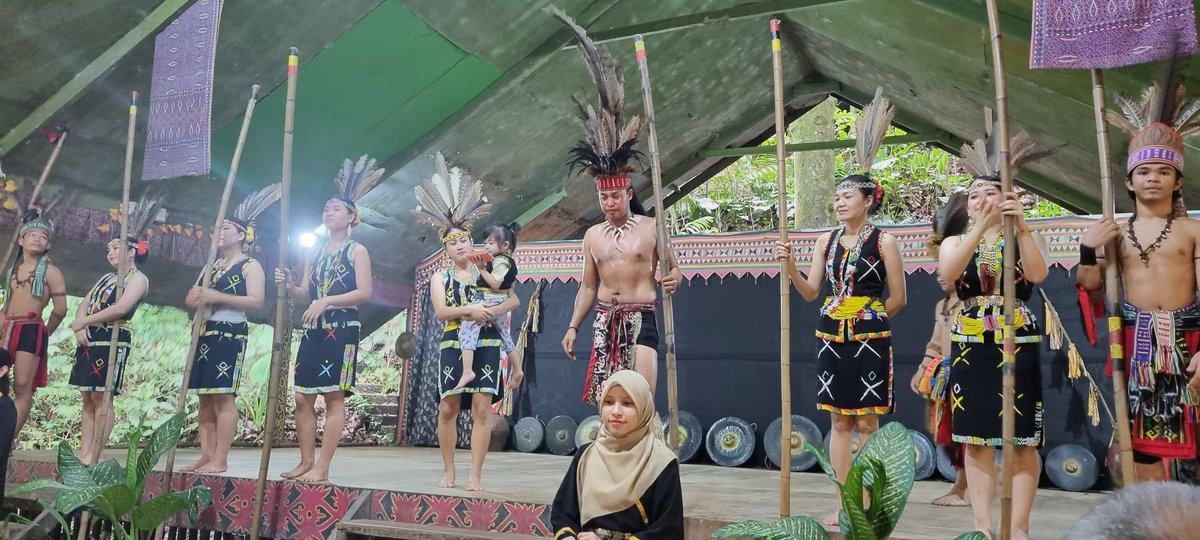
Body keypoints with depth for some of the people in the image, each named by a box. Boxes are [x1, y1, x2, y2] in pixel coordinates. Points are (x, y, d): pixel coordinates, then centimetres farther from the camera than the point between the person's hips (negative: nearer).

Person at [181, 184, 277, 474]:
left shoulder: (250, 266, -1)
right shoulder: (213, 266, 22)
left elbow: (257, 300, -16)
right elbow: (192, 298, 21)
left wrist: (217, 296, -20)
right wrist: (196, 297, -4)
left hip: (230, 335, -8)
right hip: (205, 334, 8)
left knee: (224, 397, -10)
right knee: (205, 398, 6)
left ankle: (220, 459, -9)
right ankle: (206, 455, 10)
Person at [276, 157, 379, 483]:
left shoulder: (357, 251, 1)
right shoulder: (316, 252, 18)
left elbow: (365, 292, -10)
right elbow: (305, 294, 16)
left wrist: (327, 300, -18)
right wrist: (288, 284, -5)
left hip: (342, 330, -7)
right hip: (313, 330, 7)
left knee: (334, 398, -6)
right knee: (303, 397, 4)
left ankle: (322, 468, -6)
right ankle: (306, 462, 13)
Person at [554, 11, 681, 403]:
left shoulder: (651, 228, -4)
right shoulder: (593, 235, 9)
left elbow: (673, 269, 3)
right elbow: (588, 285, 14)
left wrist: (674, 279, -22)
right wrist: (573, 327, 10)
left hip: (641, 317, -4)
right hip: (605, 319, 4)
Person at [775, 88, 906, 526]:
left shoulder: (883, 241, -5)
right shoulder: (827, 239, 8)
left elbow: (897, 298, -2)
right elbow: (810, 291, 6)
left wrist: (869, 318, 5)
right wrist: (789, 265, -8)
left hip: (869, 339, -5)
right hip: (831, 337, 5)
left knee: (867, 423, 1)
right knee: (839, 421, 9)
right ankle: (844, 503, 17)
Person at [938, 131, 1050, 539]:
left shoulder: (1026, 238, 6)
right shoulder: (955, 242, 8)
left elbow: (1038, 273, -16)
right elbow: (947, 273, -15)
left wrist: (1020, 225, -25)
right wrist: (981, 227, -24)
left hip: (1019, 347, -1)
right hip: (970, 348, 2)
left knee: (1022, 440, -1)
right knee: (975, 440, 3)